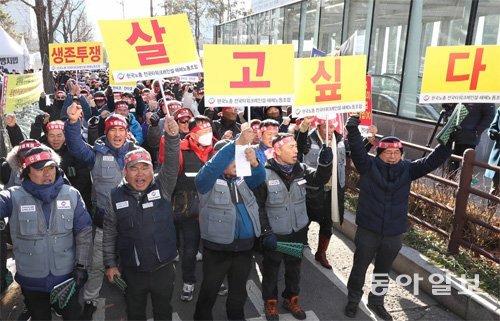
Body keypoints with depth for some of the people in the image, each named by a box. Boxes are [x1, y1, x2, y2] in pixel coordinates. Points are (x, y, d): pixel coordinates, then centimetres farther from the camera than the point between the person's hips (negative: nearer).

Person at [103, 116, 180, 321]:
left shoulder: (162, 187, -7)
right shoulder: (116, 197, -5)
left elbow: (171, 165, -25)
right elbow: (109, 233, 3)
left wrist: (172, 137, -40)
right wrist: (110, 263, 2)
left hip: (164, 268, 0)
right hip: (132, 271, 1)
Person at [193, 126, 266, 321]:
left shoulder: (242, 178, 8)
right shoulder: (207, 180, -8)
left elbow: (259, 178, -7)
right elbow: (212, 167, -28)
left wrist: (254, 162, -30)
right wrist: (237, 143, -35)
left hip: (245, 246, 5)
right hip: (217, 248, -4)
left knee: (239, 292, 20)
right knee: (209, 292, 12)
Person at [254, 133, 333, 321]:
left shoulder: (300, 169, -3)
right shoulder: (265, 173, -17)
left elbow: (319, 179, -16)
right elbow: (258, 206, -14)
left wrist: (325, 164, -35)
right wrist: (266, 232, -16)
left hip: (298, 231, 4)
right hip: (275, 234, -4)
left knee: (294, 267, 21)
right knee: (271, 269, 15)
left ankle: (291, 299, 42)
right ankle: (270, 302, 36)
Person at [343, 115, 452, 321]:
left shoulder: (407, 169, -2)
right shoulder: (368, 166, -10)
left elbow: (433, 161, -7)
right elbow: (358, 151, -25)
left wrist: (448, 140, -20)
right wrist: (352, 130, -43)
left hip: (394, 233, 3)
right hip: (368, 230, -3)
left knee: (383, 271, 22)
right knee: (359, 268, 15)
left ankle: (376, 300, 45)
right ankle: (353, 300, 38)